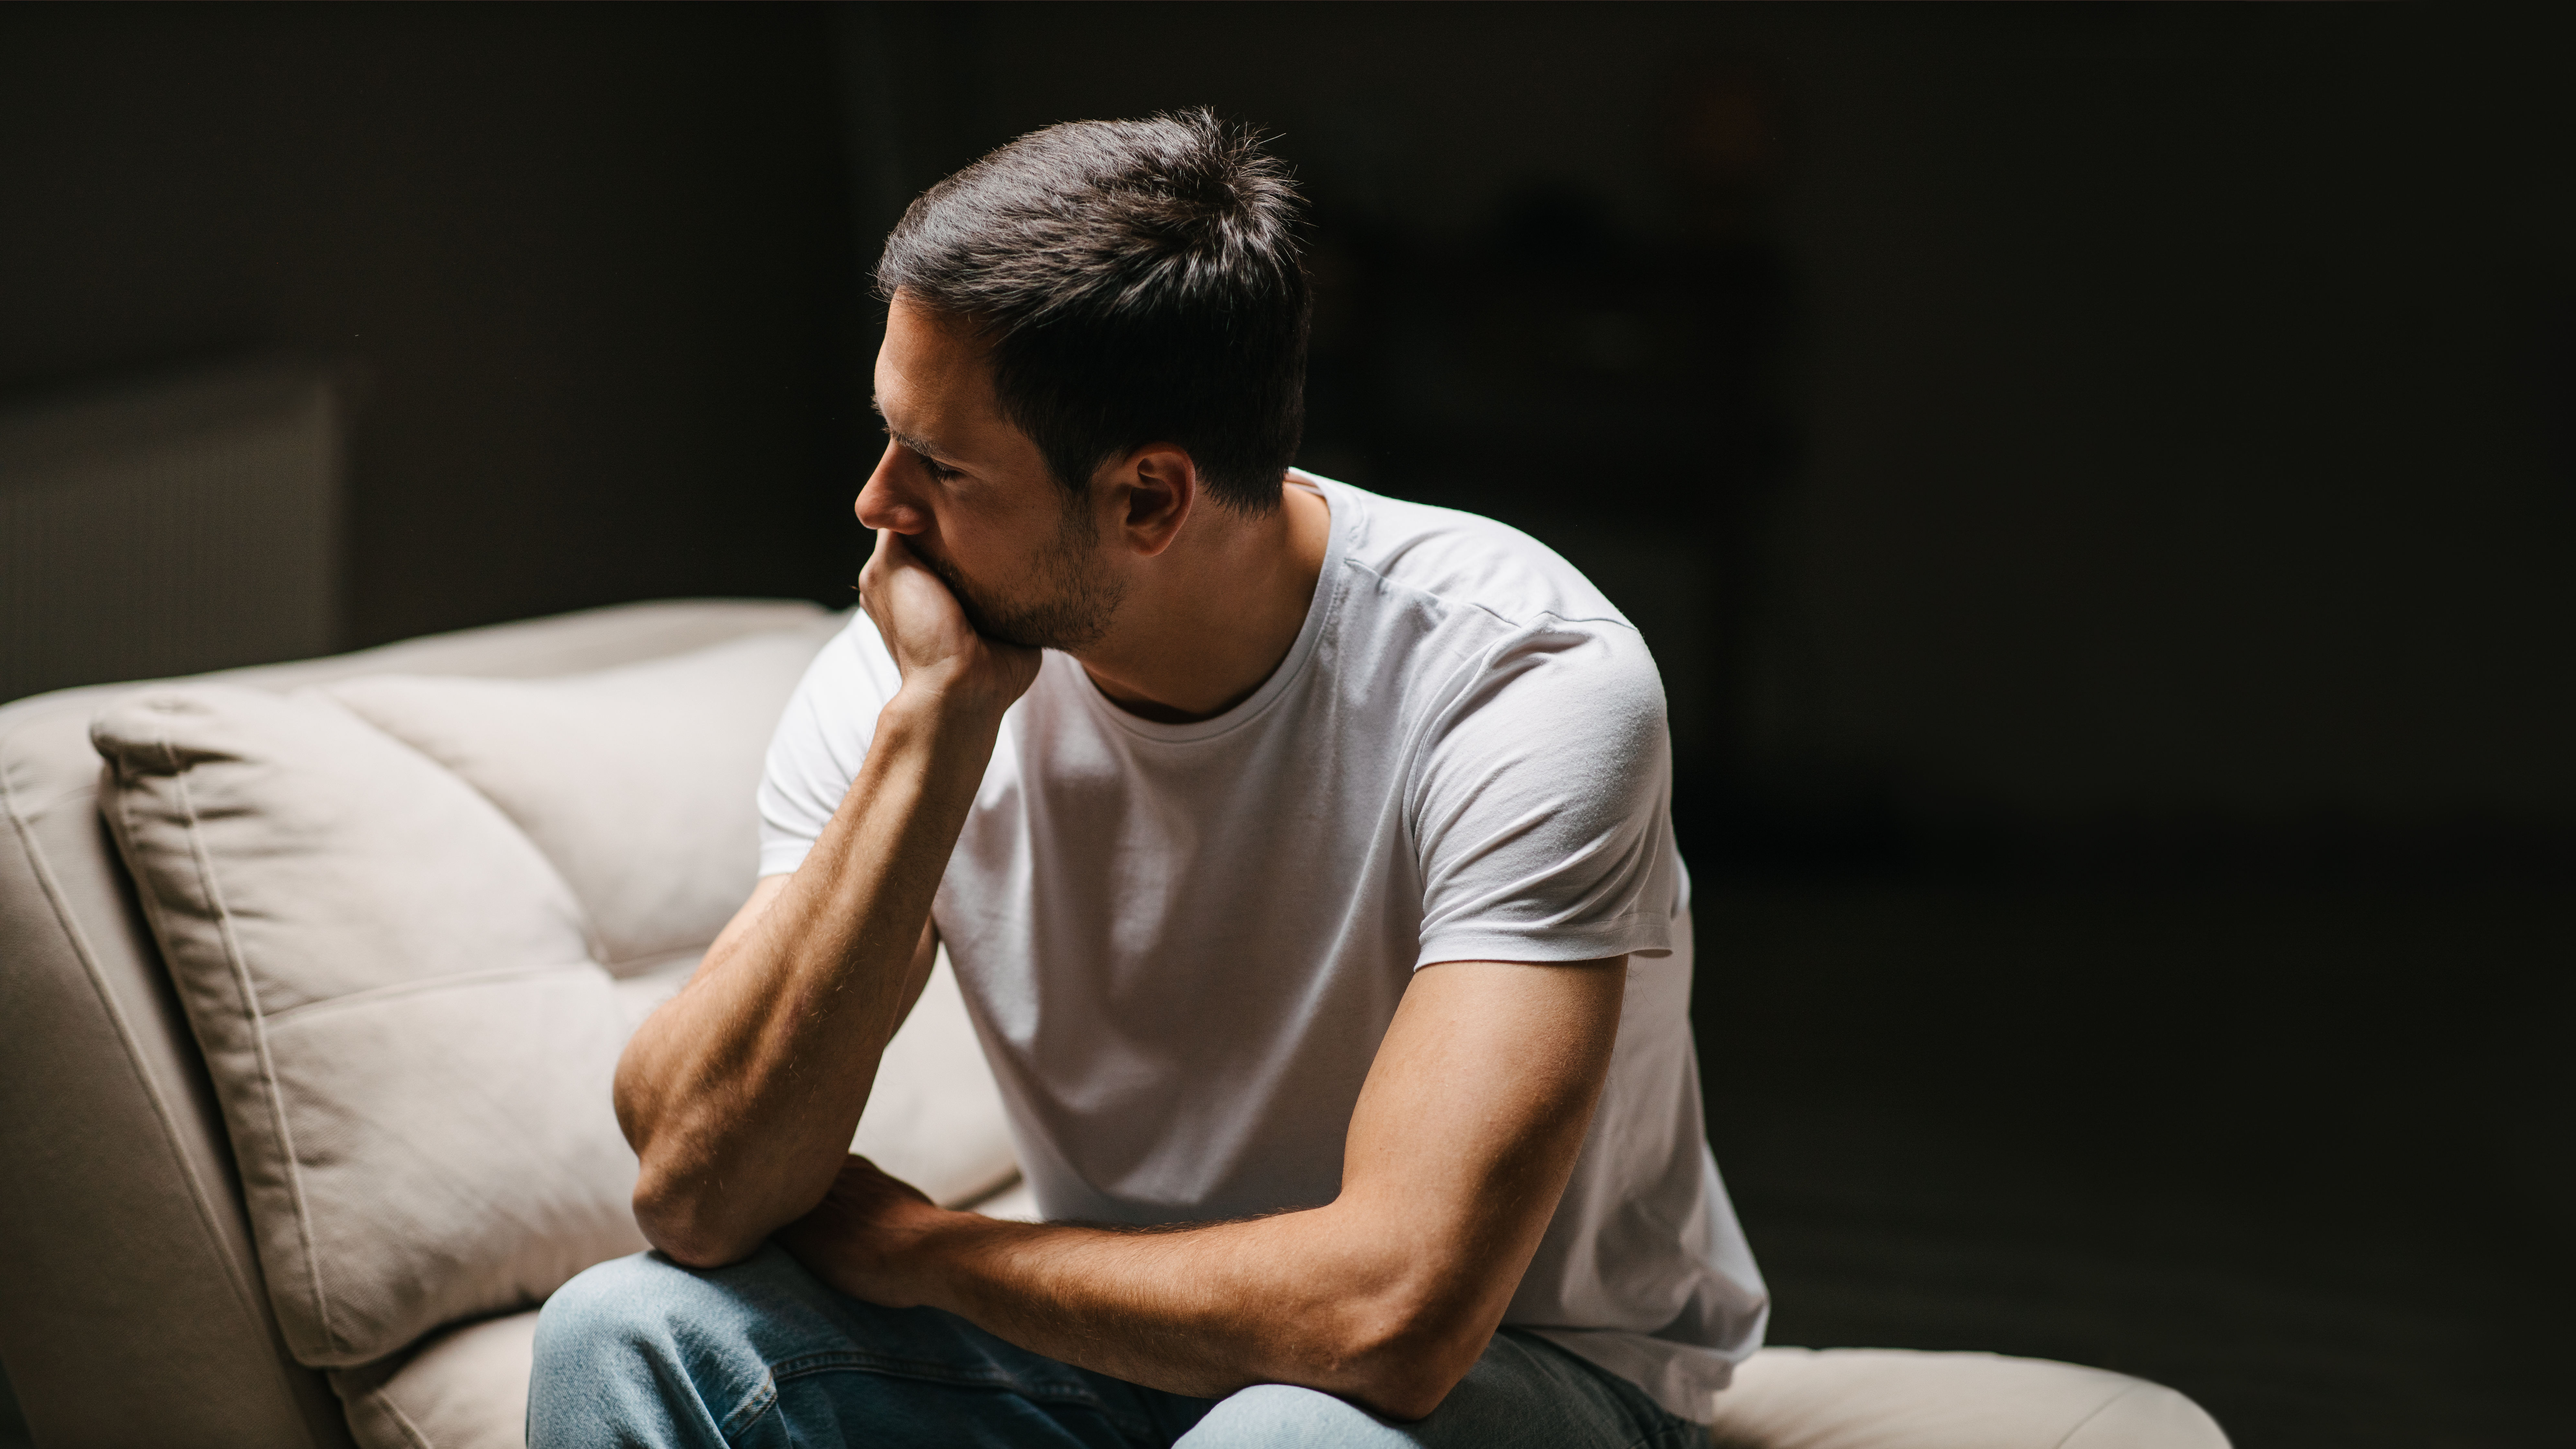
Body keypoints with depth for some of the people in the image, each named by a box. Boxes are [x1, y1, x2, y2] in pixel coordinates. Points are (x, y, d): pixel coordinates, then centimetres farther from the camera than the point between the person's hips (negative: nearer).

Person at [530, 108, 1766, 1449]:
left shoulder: (1530, 683, -25)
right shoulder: (890, 682, -11)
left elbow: (1391, 1311, -32)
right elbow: (693, 1191, -20)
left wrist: (912, 1247, -19)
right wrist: (934, 724, -27)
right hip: (1123, 1340, 4)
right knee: (622, 1332, -18)